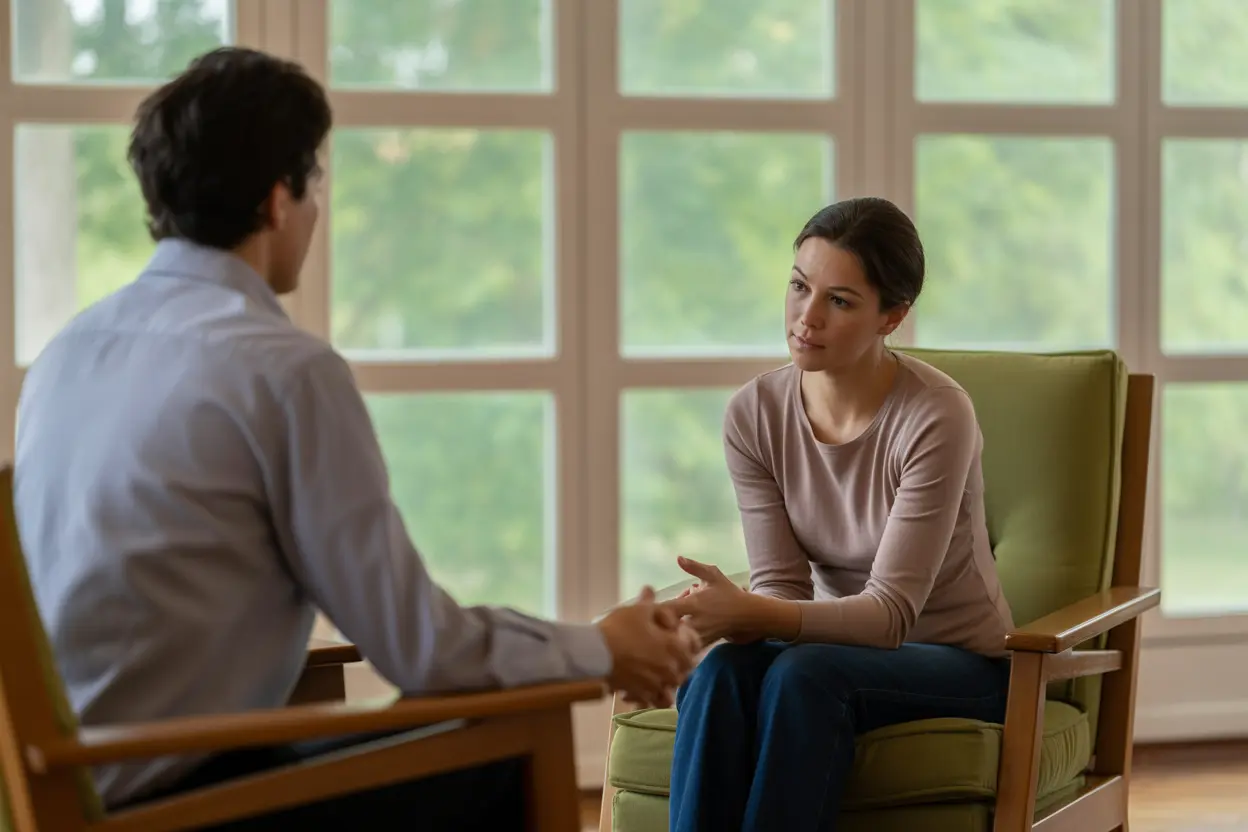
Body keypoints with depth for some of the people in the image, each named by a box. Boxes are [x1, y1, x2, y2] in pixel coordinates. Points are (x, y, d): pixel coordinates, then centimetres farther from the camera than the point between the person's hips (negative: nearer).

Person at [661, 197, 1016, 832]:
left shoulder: (936, 417, -22)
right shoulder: (754, 413, -7)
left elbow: (892, 609, -25)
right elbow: (781, 584, -7)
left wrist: (752, 614, -40)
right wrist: (729, 614, -32)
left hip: (959, 663, -4)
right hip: (841, 644, 4)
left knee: (802, 675, -35)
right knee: (719, 673, -30)